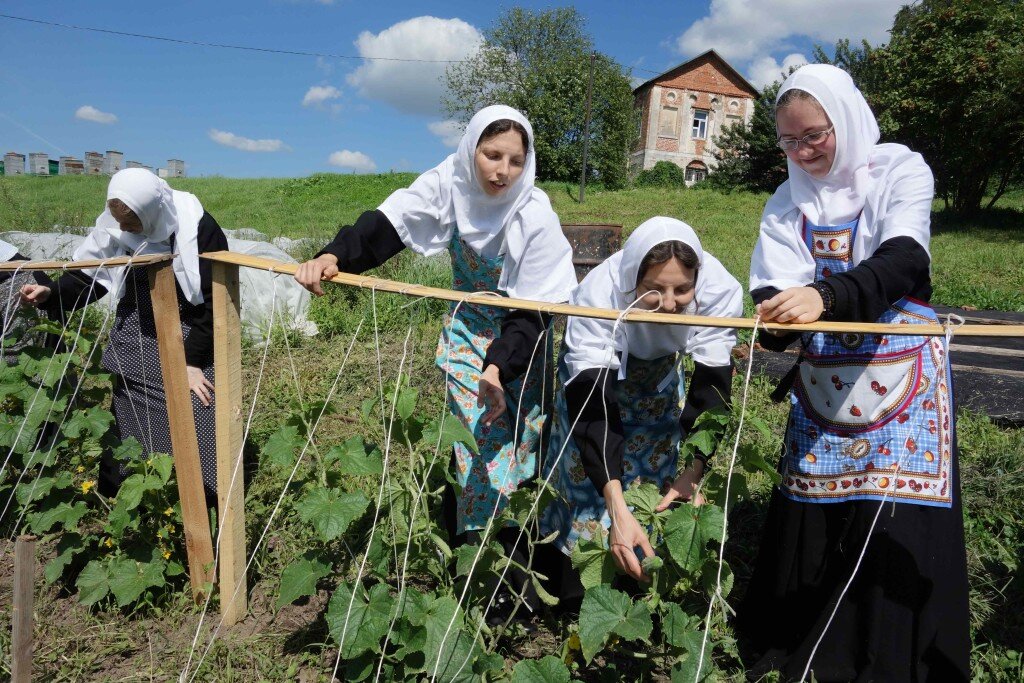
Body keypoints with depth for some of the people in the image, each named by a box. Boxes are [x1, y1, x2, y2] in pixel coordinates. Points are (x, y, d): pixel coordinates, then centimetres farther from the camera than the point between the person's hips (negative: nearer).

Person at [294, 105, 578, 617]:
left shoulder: (535, 214, -24)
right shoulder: (448, 183, -16)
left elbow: (534, 309, -24)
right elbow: (387, 225, -24)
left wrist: (500, 366, -37)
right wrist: (333, 256, -42)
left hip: (521, 333, -1)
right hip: (468, 328, 2)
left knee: (521, 438, -2)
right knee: (471, 437, -5)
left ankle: (518, 559, 16)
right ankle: (463, 551, 13)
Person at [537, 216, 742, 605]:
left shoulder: (718, 290, -37)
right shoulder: (598, 294, -42)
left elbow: (712, 387, -31)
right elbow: (593, 409, -45)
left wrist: (694, 470, -44)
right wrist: (616, 509, -53)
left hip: (659, 370, 3)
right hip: (594, 367, -2)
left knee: (657, 466, 8)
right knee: (587, 470, -3)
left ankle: (648, 582, 29)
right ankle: (573, 592, 19)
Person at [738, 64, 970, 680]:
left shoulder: (901, 171, -3)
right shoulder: (789, 202, 7)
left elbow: (903, 261, -20)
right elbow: (776, 287, -4)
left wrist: (826, 296, -37)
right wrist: (770, 323, -28)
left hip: (899, 370, -3)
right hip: (823, 376, 3)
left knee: (897, 523, -3)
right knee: (811, 511, 7)